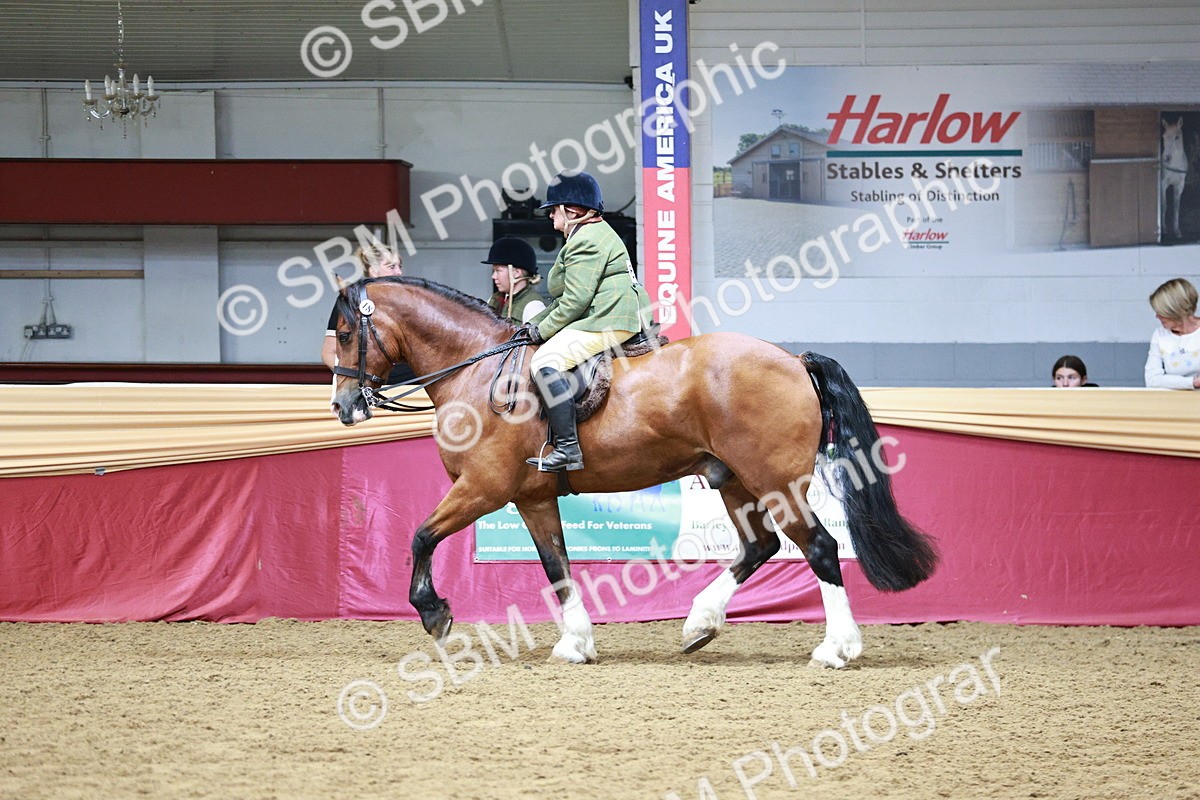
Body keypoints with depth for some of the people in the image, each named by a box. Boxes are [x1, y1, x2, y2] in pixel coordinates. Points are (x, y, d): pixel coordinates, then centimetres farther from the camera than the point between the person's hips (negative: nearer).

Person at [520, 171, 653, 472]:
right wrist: (536, 322, 18)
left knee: (545, 361, -24)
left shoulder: (586, 241, -11)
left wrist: (544, 330, -9)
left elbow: (575, 301, -18)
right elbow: (565, 297, 29)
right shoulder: (594, 233, 27)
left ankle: (568, 449, -35)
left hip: (608, 322, -12)